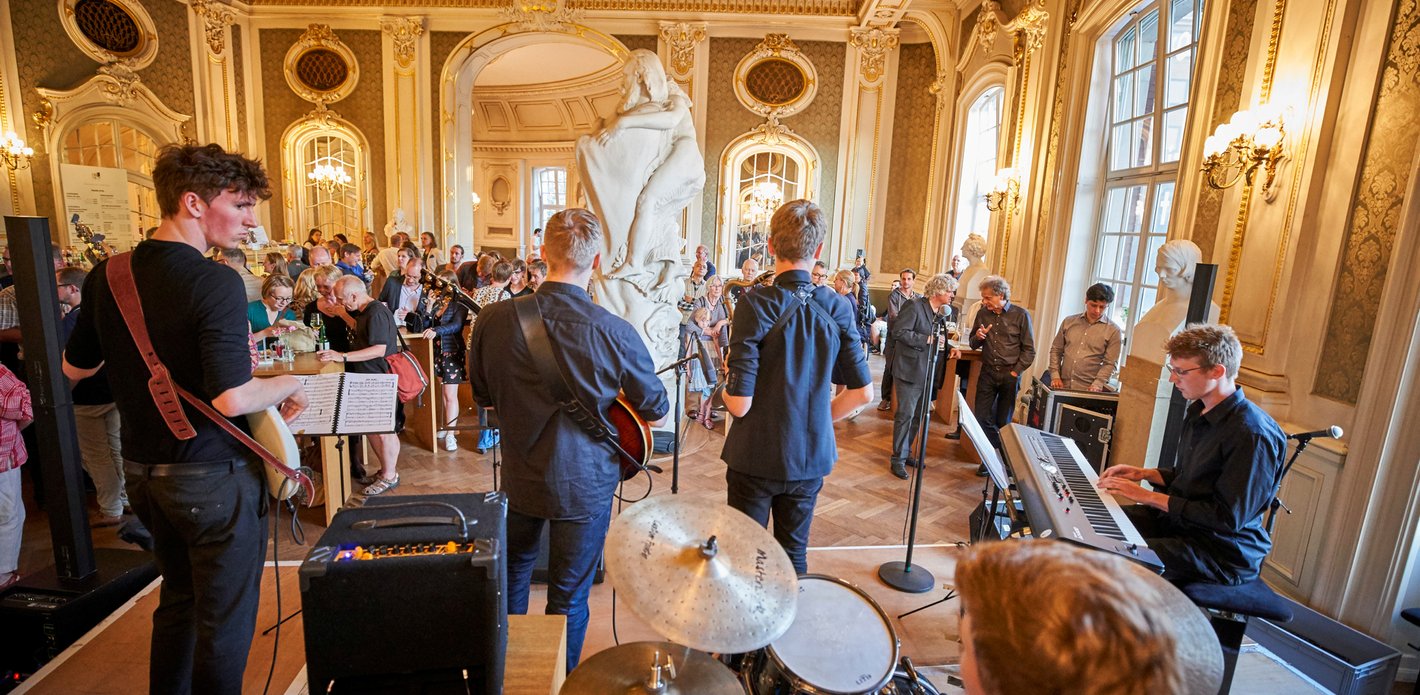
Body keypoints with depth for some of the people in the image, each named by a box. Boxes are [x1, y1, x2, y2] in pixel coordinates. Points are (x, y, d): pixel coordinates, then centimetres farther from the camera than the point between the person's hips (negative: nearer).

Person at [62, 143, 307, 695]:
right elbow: (231, 399, -29)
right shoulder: (214, 282, -22)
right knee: (224, 621, 10)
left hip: (142, 472, 8)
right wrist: (291, 385, -12)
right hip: (213, 478, -8)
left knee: (178, 600, 26)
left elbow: (74, 368, 14)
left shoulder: (106, 276, 1)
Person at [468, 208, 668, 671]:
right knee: (569, 597, 16)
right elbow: (658, 412, -9)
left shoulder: (493, 320, -14)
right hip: (584, 484, -4)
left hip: (519, 477, 4)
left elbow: (482, 397, 3)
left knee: (513, 571, 30)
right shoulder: (615, 333, -24)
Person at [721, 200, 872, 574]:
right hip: (810, 457, 4)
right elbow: (862, 392, 0)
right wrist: (818, 418, 11)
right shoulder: (837, 309, -4)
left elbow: (739, 404, -19)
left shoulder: (756, 305, -17)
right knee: (794, 554, 20)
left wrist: (729, 381, 2)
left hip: (755, 458, -3)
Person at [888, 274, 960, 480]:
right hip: (910, 370, -8)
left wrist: (950, 348, 4)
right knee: (905, 414, -5)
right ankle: (898, 460, 3)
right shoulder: (915, 306, -11)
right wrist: (927, 339, -20)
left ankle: (905, 452, 27)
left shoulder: (945, 312, 12)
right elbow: (899, 331, -17)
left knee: (919, 415, 14)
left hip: (929, 372, 8)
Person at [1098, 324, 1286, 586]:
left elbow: (1229, 518, -23)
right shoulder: (1199, 411, 7)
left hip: (1224, 553, -9)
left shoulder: (1252, 434, -23)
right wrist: (1144, 474, 3)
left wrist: (1148, 496, -22)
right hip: (1174, 516, 9)